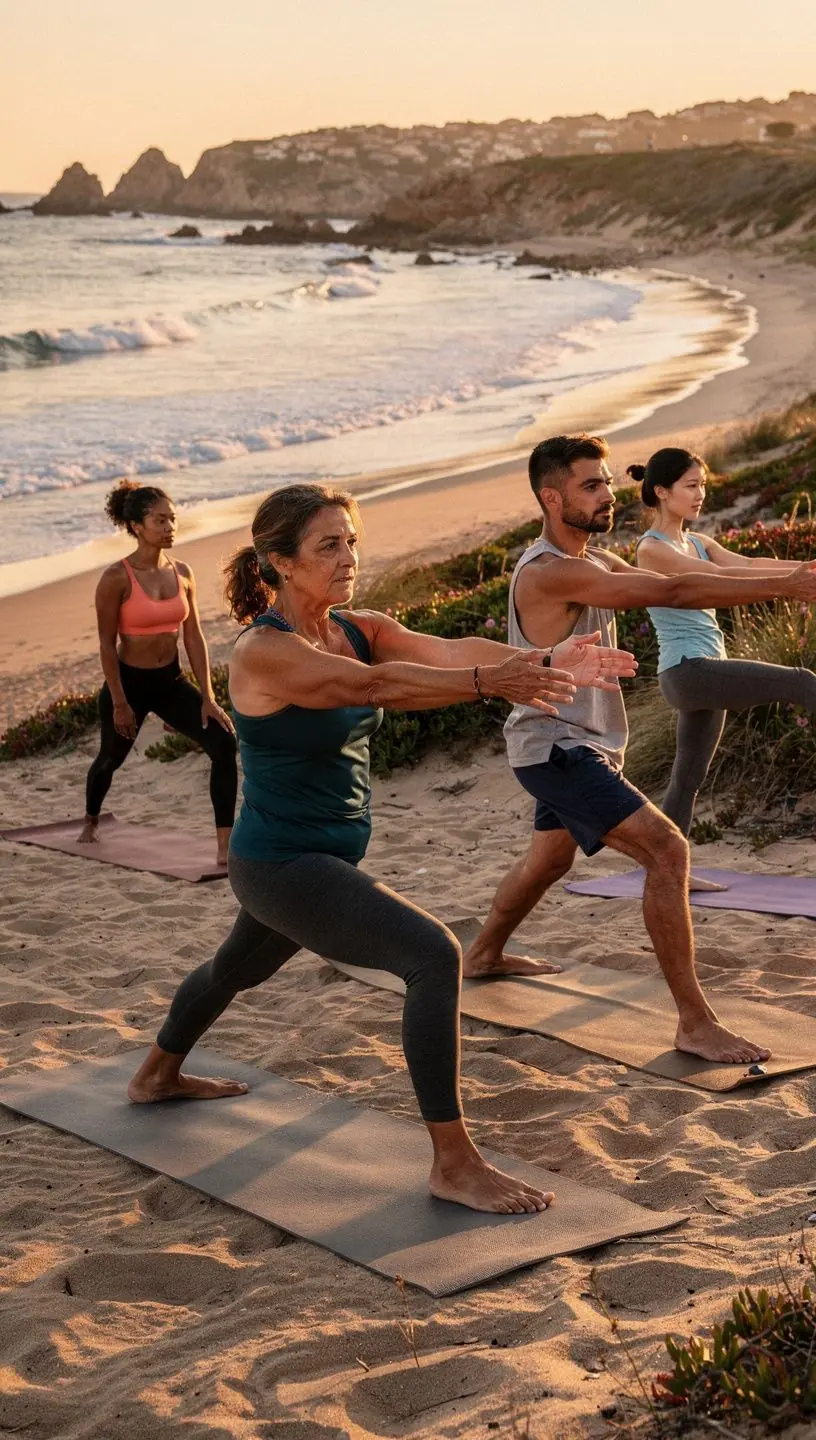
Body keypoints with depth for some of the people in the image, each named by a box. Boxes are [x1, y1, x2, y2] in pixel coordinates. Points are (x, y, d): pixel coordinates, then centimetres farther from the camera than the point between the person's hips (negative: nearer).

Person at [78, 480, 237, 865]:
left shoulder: (182, 573, -2)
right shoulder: (117, 578, -17)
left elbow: (194, 637, 2)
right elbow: (107, 643, -13)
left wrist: (207, 698, -2)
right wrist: (120, 703, -14)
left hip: (171, 682, 4)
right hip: (129, 682, -4)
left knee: (223, 743, -15)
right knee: (111, 758, 18)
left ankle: (226, 844, -12)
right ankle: (90, 821, 51)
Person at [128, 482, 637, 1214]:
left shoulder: (360, 628, -1)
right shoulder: (263, 653, -24)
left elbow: (446, 649, -19)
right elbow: (371, 685, -40)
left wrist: (543, 661, -37)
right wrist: (490, 683, -52)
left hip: (327, 857, 9)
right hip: (281, 866, -9)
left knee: (237, 969, 32)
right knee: (434, 955, -22)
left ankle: (157, 1076, 60)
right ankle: (455, 1164, -14)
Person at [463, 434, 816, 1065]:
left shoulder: (597, 563, 9)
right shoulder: (548, 573, -23)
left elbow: (683, 583, 0)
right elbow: (674, 592, -29)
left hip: (577, 745, 11)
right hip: (555, 747, -11)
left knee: (551, 856, 30)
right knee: (667, 850, -21)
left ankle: (485, 954, 54)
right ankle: (696, 1024, -19)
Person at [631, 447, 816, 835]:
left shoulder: (698, 543, 15)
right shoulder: (652, 549, -10)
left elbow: (746, 563, 1)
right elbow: (719, 576, -20)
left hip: (707, 672, 9)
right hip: (687, 670, -9)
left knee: (688, 781, 12)